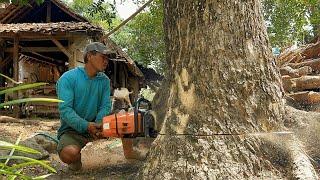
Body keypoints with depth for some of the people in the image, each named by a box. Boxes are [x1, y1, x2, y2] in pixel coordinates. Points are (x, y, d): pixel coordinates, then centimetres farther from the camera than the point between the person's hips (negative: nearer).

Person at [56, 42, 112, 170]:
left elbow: (105, 107, -4)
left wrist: (98, 124, -26)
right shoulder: (68, 78, -11)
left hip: (94, 127, 4)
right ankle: (77, 159, 2)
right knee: (69, 153, -36)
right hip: (72, 130, -4)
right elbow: (65, 110, -20)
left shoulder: (104, 80, 5)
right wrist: (86, 126, -33)